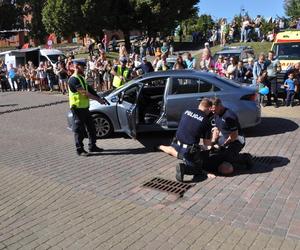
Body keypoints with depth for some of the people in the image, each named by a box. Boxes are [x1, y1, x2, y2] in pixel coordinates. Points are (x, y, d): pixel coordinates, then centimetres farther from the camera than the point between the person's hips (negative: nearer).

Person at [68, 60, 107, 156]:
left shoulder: (81, 78, 15)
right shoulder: (73, 79, -17)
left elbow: (89, 90, 12)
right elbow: (84, 93, -23)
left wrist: (99, 98, -2)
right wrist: (98, 99, -19)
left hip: (85, 107, 9)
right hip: (77, 108, -9)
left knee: (91, 127, 14)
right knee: (79, 129, -1)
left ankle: (92, 146, 26)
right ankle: (80, 150, 10)